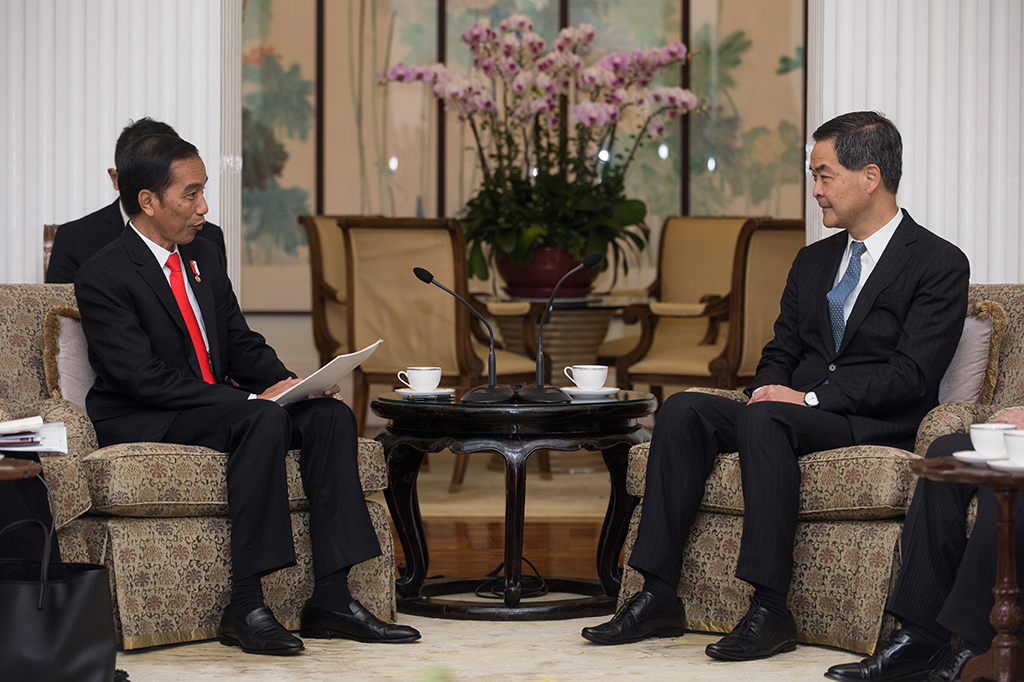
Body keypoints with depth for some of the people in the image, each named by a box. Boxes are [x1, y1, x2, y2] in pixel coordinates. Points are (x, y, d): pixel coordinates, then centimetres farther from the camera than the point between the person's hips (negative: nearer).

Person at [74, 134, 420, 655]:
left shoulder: (205, 260, 13)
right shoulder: (103, 278, -14)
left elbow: (242, 347, 15)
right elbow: (146, 379, -22)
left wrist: (291, 384, -8)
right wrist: (254, 398, -25)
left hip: (217, 406, 8)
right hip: (140, 424, -8)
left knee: (331, 415, -13)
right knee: (263, 419, -33)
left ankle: (330, 599, -18)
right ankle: (244, 607, -33)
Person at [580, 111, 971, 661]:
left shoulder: (940, 264, -3)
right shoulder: (814, 261, 21)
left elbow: (912, 375, -13)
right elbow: (780, 353, 21)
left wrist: (811, 398, -19)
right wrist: (768, 391, -4)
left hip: (876, 427, -7)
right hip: (798, 412, 7)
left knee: (764, 420, -35)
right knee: (684, 410, -18)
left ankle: (770, 610, -37)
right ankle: (658, 596, -22)